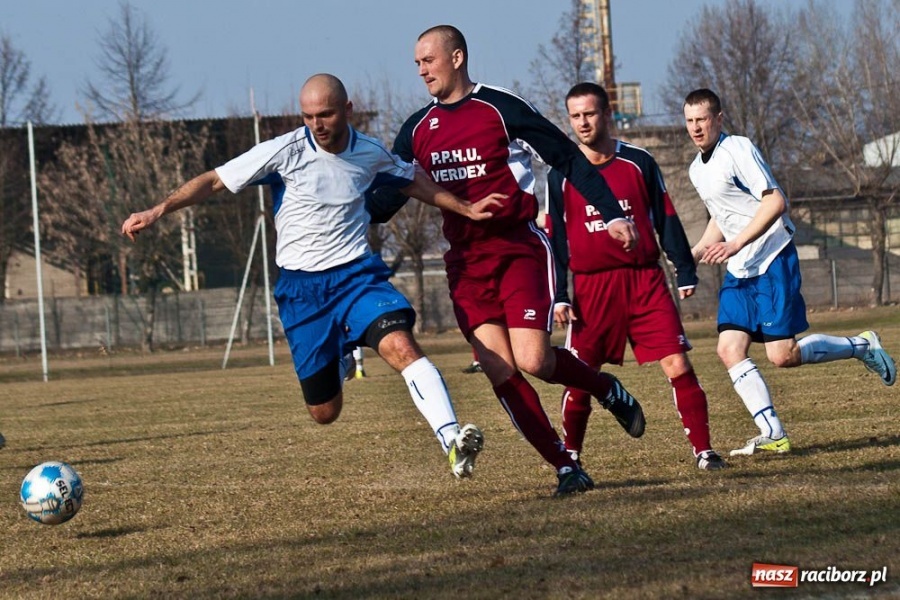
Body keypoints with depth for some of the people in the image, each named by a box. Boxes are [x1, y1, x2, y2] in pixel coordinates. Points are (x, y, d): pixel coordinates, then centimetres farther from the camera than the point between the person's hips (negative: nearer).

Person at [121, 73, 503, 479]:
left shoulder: (370, 154, 2)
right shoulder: (285, 152, -9)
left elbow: (413, 181, 24)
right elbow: (215, 181, -5)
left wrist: (466, 209, 21)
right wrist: (158, 210, -15)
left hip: (357, 274, 1)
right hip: (301, 288, -1)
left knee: (401, 346, -30)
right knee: (324, 413, 5)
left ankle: (452, 440, -38)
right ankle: (338, 361, 41)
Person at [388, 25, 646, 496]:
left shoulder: (501, 109, -7)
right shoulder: (417, 130, 9)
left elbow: (568, 158, -4)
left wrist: (612, 214, -11)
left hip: (519, 250, -5)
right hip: (466, 262, 5)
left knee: (533, 360, -17)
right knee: (499, 372, -8)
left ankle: (609, 391, 13)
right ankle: (565, 467, -2)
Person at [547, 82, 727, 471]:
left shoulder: (638, 162, 4)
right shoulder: (561, 175, 4)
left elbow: (666, 220, 8)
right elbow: (555, 240, 6)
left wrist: (685, 272, 6)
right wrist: (559, 297, 0)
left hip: (646, 281, 0)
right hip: (590, 288, 0)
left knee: (678, 367, -8)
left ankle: (703, 450, -2)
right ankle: (569, 457, 14)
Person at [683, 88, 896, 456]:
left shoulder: (738, 150, -13)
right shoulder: (697, 169, 14)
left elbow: (776, 202, -19)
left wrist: (735, 244, -24)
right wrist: (695, 253, 13)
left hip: (772, 262, -8)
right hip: (739, 272, 8)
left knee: (782, 355, -12)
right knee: (729, 350, -7)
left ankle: (860, 346, 10)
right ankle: (772, 433, -8)